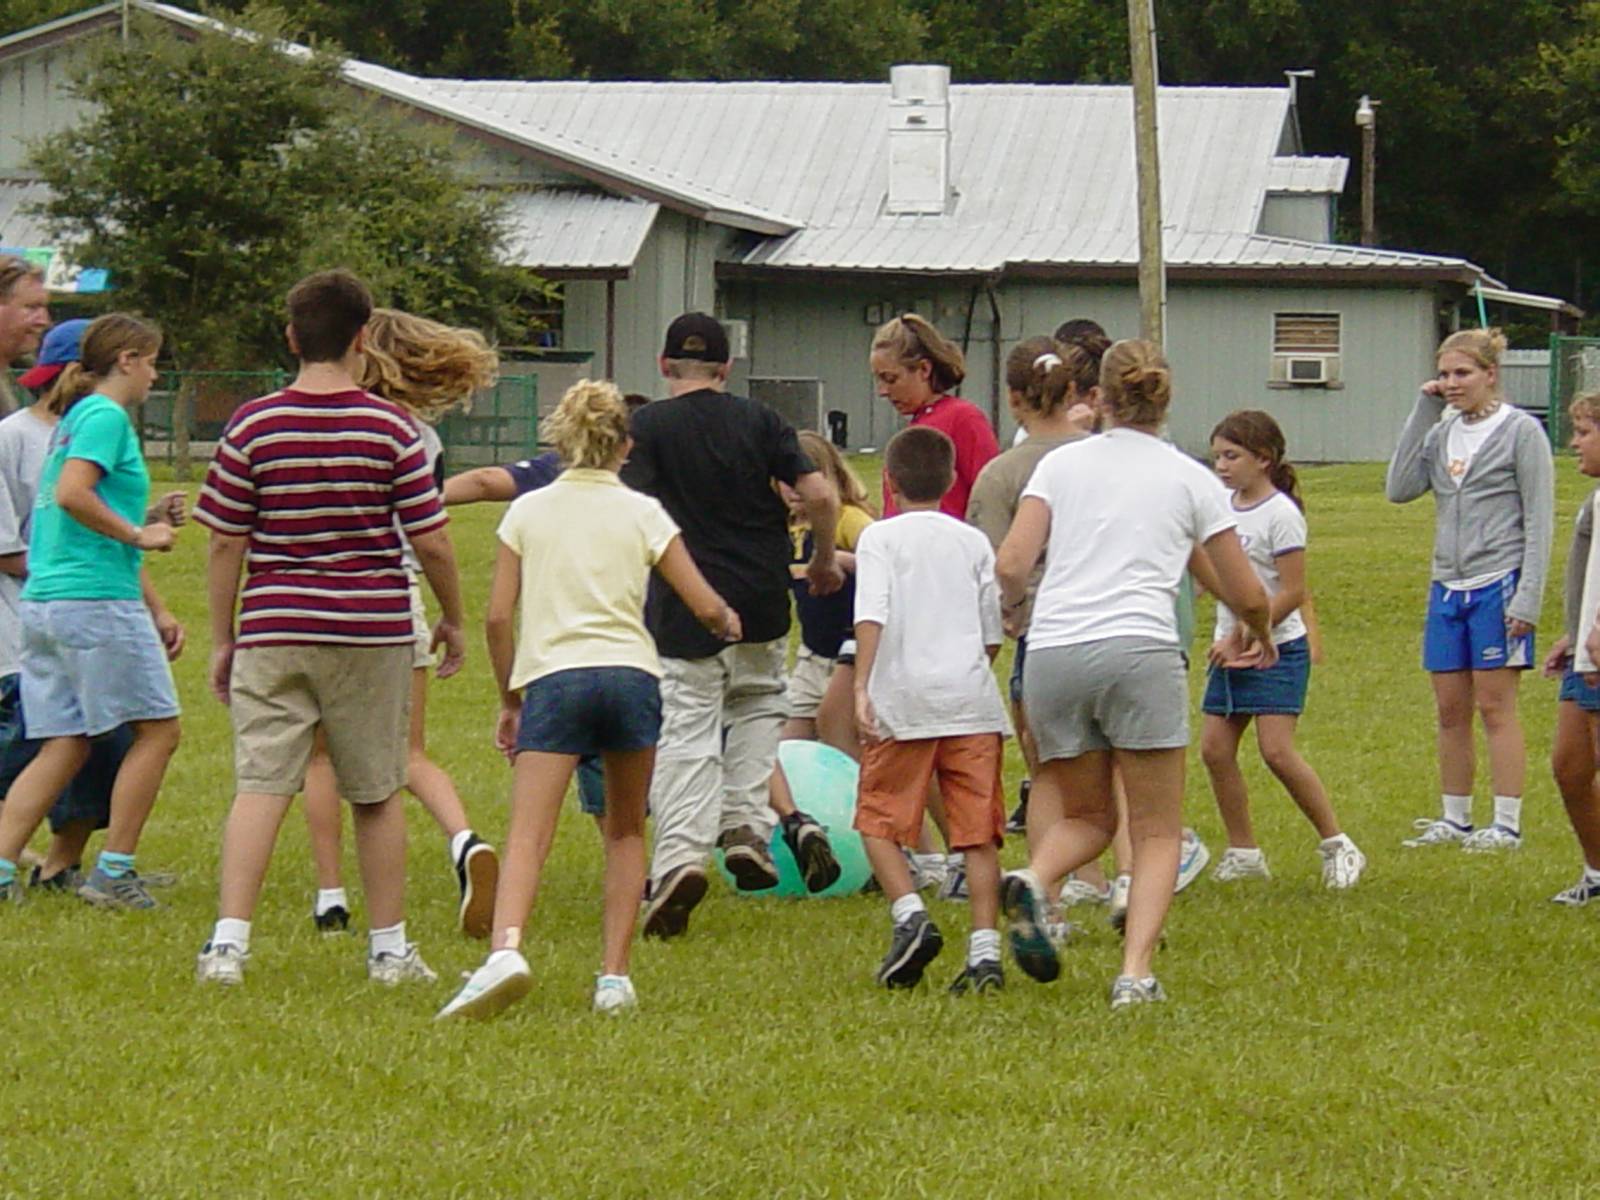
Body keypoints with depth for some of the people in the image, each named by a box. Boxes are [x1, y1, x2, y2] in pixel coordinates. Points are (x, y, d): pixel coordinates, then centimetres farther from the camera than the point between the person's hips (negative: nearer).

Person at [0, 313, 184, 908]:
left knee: (64, 744, 9)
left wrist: (156, 611, 29)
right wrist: (138, 534, -12)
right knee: (156, 729, -1)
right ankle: (112, 873, -1)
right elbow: (71, 494, -24)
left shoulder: (76, 418, 22)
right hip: (95, 600, -9)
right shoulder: (105, 417, -8)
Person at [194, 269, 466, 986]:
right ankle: (389, 948, 17)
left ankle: (228, 941, -14)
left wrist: (222, 638, 10)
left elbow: (225, 545, 0)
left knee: (260, 785, -2)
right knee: (377, 794, 10)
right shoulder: (391, 429, -4)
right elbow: (432, 544, -2)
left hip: (273, 632, 0)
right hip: (373, 632, 0)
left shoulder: (253, 426, -3)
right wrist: (452, 620, 14)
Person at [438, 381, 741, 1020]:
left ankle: (505, 948, -36)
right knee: (625, 832, 18)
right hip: (632, 674, 1)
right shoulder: (642, 513, 10)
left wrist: (509, 698, 18)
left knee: (529, 833, -11)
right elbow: (706, 607, 9)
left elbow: (498, 617, 7)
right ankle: (615, 974, 10)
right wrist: (729, 623, 32)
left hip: (553, 678, -1)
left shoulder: (528, 511, 11)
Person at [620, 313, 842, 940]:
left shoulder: (648, 425, -2)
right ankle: (746, 824, 12)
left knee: (684, 730, -3)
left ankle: (681, 851, -21)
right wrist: (824, 561, 15)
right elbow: (819, 495, -1)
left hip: (683, 607, -3)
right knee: (757, 703, 26)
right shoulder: (759, 420, 5)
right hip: (761, 602, 3)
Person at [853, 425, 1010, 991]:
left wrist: (861, 686, -17)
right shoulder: (974, 542, 15)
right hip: (972, 700, 3)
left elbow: (872, 615, -11)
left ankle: (910, 914, -12)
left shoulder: (881, 537, 4)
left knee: (879, 821, 8)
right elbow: (993, 634, 13)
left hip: (904, 698, -3)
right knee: (977, 832, 3)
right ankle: (985, 949, -4)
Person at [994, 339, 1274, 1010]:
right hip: (1140, 651, -2)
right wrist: (1263, 639, 37)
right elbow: (1245, 593, 15)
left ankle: (1034, 880, -12)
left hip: (1052, 654, 2)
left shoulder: (1061, 463, 13)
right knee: (1158, 831, 7)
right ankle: (1135, 974, -11)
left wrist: (1012, 608, 26)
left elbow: (1011, 565, 3)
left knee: (1087, 816, 20)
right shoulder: (1190, 479, 12)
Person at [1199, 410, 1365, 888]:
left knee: (1276, 749, -14)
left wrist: (1241, 637, -15)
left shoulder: (1280, 514, -13)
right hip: (1231, 649, 8)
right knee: (1214, 746, 1)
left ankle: (1337, 845, -4)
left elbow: (1292, 593, -16)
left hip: (1276, 649, -8)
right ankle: (1243, 853, 12)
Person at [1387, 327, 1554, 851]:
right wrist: (1423, 413, 0)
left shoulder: (1521, 433, -4)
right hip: (1448, 587, 6)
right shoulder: (1442, 434, 13)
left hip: (1498, 586, -6)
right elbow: (1399, 489, 1)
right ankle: (1454, 819, 16)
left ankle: (1507, 824, -1)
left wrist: (1527, 597, -13)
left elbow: (1539, 521, -6)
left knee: (1495, 706, -5)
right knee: (1450, 709, 8)